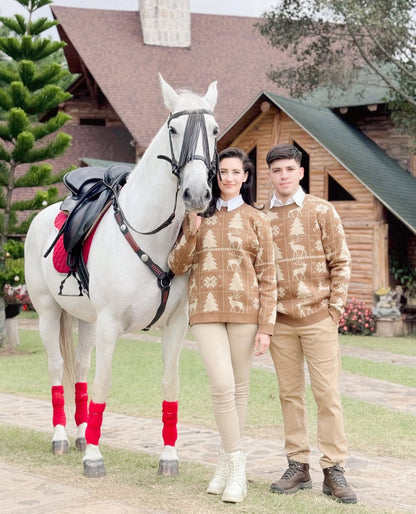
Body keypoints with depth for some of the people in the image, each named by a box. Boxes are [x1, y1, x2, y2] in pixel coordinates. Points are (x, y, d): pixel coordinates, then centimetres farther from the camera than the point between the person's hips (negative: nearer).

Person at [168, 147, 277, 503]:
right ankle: (236, 465, 0)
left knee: (240, 387, 7)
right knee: (222, 386, -10)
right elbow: (176, 266, 8)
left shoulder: (257, 220, 5)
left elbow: (267, 276, 2)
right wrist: (191, 234, -9)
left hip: (244, 311, 0)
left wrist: (266, 327, -5)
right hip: (206, 312, 0)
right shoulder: (198, 216, 10)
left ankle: (227, 461, 20)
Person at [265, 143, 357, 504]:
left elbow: (341, 262, 1)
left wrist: (335, 306, -5)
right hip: (280, 320, 2)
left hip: (319, 317, -2)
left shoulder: (322, 211, 1)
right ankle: (298, 467, 15)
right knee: (290, 393, 7)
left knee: (327, 393, -3)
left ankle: (334, 470, 2)